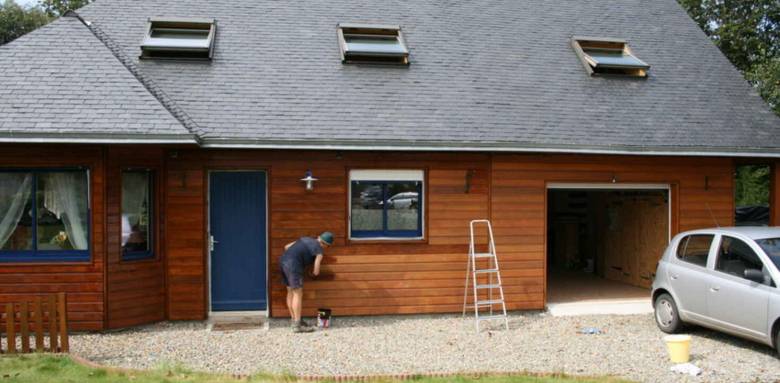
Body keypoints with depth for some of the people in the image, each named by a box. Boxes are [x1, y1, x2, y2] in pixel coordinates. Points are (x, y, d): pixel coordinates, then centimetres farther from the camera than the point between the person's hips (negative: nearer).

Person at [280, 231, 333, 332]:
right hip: (293, 265, -9)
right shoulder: (320, 251, 2)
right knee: (298, 294, -5)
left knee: (291, 292, 15)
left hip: (283, 261, 9)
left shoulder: (305, 239, 23)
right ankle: (297, 325, -5)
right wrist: (314, 273, 23)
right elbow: (316, 272, 0)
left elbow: (286, 247, 26)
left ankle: (295, 320, 22)